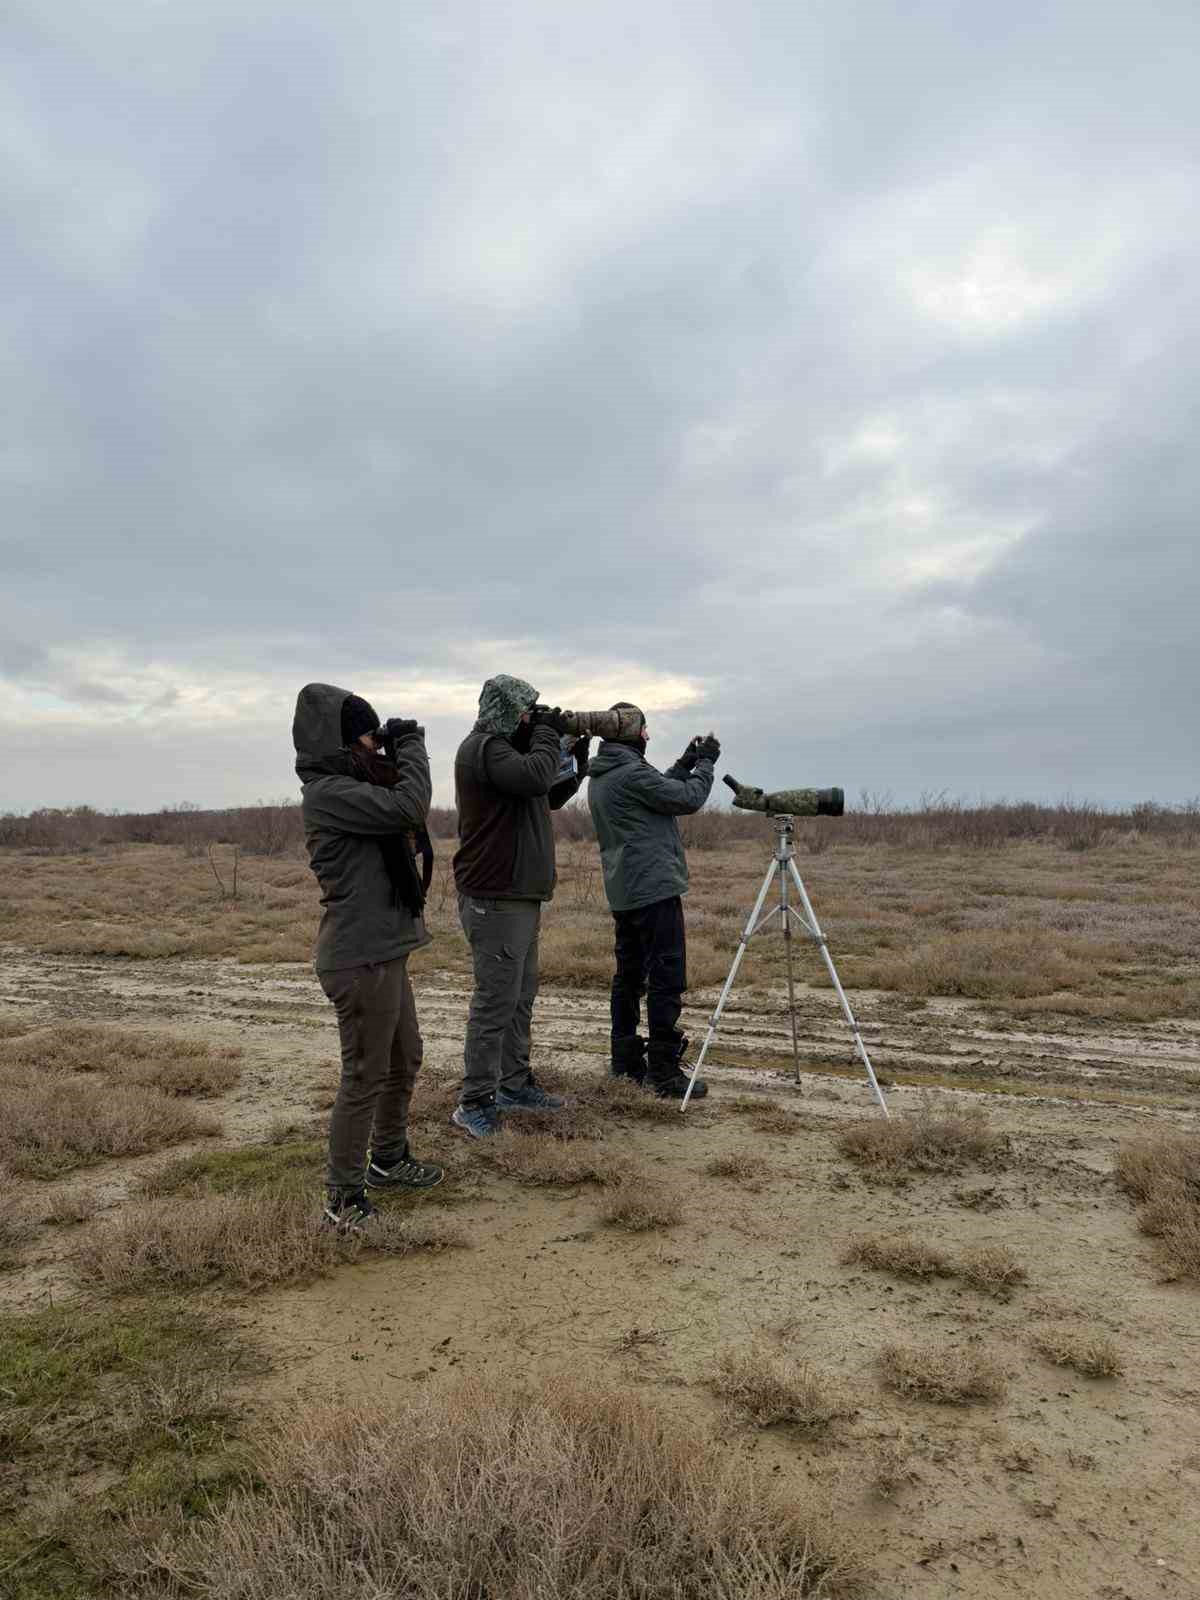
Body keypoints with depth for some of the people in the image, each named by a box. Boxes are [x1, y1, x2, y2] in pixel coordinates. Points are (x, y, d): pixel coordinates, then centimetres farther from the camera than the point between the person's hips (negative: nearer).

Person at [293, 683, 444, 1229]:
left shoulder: (349, 787, 15)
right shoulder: (328, 792, -17)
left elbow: (399, 819, 17)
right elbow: (410, 809, -24)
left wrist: (398, 757, 9)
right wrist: (411, 748, -9)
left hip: (383, 949, 10)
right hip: (360, 957, -10)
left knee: (405, 1060, 22)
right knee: (366, 1075, -2)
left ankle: (388, 1159, 39)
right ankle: (344, 1200, 10)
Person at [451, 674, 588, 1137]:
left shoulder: (506, 748, 19)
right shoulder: (482, 747, -12)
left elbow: (550, 797, 24)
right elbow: (535, 776, -28)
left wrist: (576, 757, 11)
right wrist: (547, 734, -11)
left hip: (520, 896, 10)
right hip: (495, 899, -10)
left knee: (521, 997, 15)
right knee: (495, 1001, -7)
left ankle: (514, 1084, 26)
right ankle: (474, 1103, 0)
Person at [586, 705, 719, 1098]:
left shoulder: (599, 777, 14)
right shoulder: (632, 772, -15)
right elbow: (688, 799, -10)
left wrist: (684, 765, 17)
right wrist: (705, 762, 4)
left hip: (623, 893, 10)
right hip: (654, 888, -10)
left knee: (629, 975, 15)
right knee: (667, 979, -6)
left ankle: (626, 1060, 22)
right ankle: (663, 1072, -5)